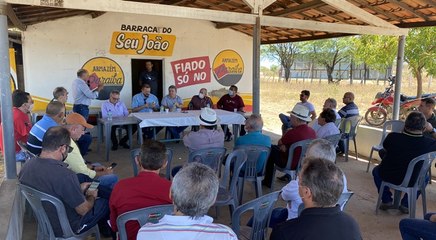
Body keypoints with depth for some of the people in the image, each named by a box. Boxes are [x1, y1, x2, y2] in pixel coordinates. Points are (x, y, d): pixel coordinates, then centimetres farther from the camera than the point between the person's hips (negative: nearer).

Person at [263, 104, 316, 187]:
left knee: (271, 149, 12)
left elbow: (280, 143, -8)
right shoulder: (313, 132, -8)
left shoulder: (292, 132, -29)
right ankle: (288, 176, 33)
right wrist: (285, 147, 1)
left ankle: (268, 181, 22)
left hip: (292, 164, -7)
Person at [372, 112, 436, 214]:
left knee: (376, 170, 34)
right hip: (411, 181, 1)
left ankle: (387, 201, 27)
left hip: (388, 177, 0)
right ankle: (406, 204, 26)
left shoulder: (392, 137, -22)